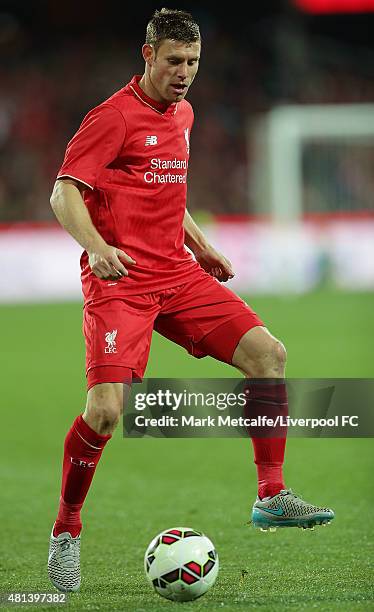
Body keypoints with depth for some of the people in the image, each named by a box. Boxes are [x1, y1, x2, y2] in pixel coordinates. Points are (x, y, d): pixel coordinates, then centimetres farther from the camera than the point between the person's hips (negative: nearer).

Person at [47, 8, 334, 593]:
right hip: (120, 280, -7)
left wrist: (202, 247, 27)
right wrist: (96, 246, -31)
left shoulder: (182, 114, 16)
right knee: (106, 409, -18)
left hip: (177, 273, 7)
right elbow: (64, 194, -15)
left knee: (268, 352, -7)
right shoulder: (115, 116, -9)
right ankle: (65, 531, 2)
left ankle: (272, 497, 0)